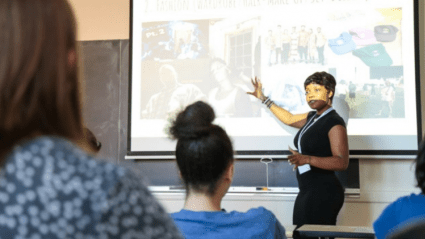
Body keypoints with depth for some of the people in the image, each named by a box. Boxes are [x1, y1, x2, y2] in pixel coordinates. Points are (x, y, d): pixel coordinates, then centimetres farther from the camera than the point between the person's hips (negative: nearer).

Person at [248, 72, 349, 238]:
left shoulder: (334, 123, -12)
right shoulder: (312, 118, 14)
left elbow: (342, 162, -20)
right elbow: (289, 119, 32)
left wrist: (307, 159, -30)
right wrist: (263, 99, 36)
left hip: (323, 193, -9)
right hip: (307, 192, 9)